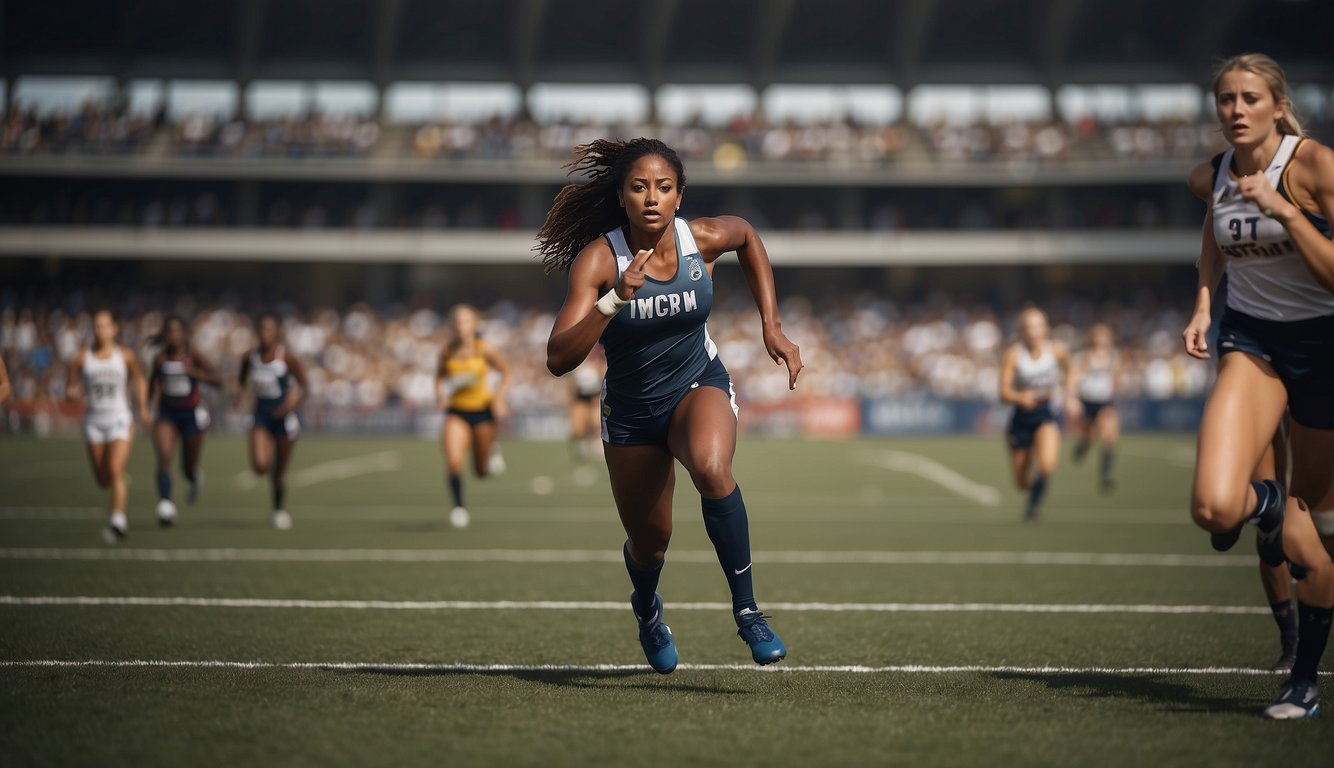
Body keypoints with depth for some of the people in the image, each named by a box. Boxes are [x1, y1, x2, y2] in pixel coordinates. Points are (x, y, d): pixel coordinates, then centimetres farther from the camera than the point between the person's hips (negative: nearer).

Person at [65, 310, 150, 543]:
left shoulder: (126, 356, 0)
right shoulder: (82, 359, 0)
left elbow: (139, 380, 16)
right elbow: (71, 390, 5)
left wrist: (143, 407, 8)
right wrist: (73, 394, -18)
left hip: (120, 420, -2)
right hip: (94, 421, 2)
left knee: (115, 471, -20)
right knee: (103, 480, 8)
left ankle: (118, 520, -24)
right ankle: (122, 488, 44)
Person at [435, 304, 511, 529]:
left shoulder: (484, 350, -10)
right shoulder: (447, 352, -5)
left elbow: (506, 371, 4)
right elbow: (440, 375, 14)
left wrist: (499, 397, -8)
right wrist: (442, 393, -5)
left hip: (483, 411, -1)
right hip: (457, 412, 1)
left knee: (482, 471, 9)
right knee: (453, 462, -21)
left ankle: (493, 449, 43)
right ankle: (459, 508, -5)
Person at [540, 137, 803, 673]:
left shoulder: (706, 239, -17)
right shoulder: (598, 258, -24)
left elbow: (748, 237, 11)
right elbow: (558, 359, -31)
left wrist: (771, 326, 5)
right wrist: (616, 299, -43)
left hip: (701, 386, 0)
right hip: (630, 409, 0)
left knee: (711, 467, -35)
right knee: (649, 543, 13)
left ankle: (746, 609, -24)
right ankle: (647, 609, 52)